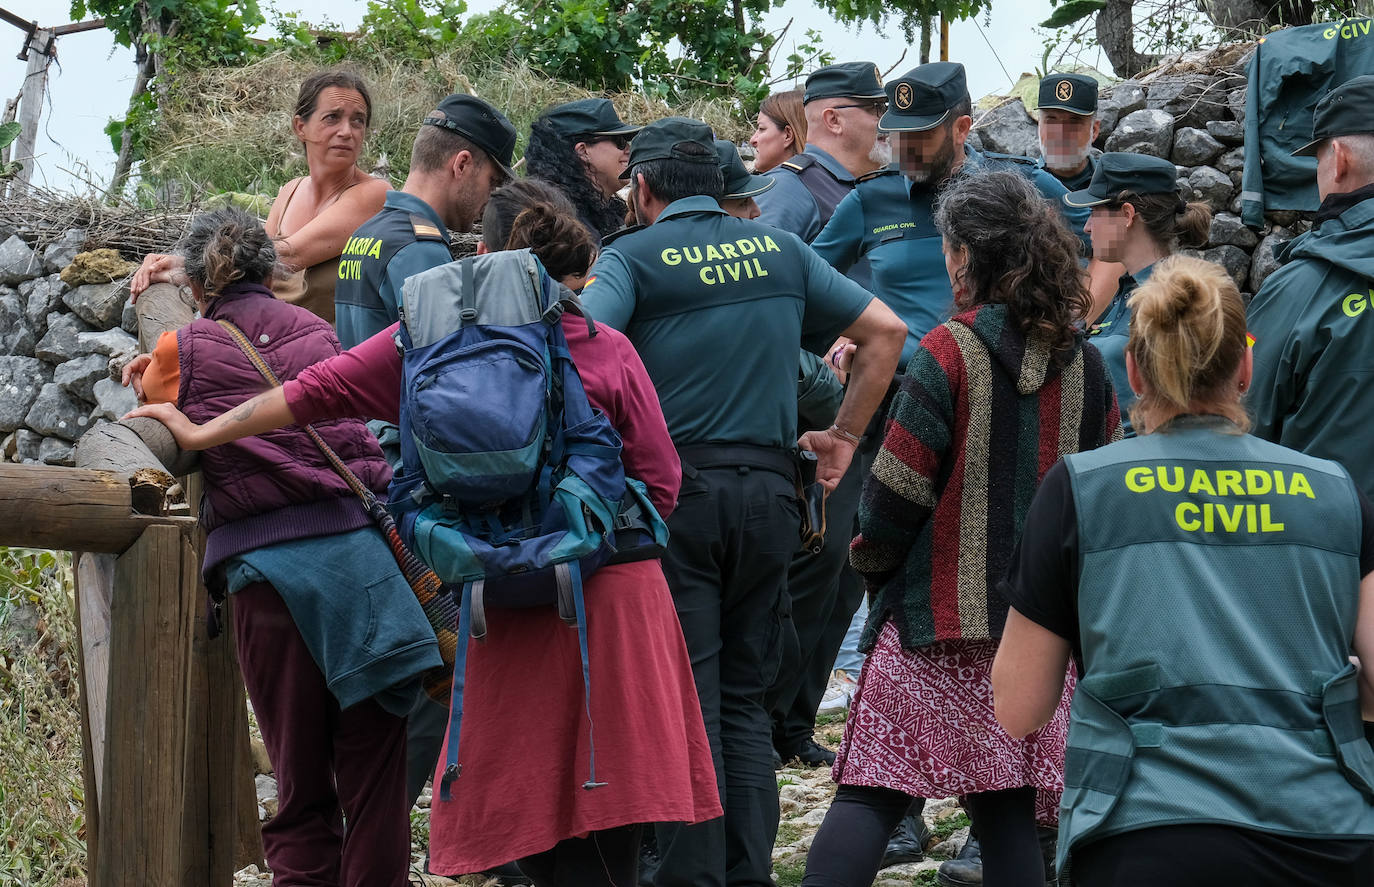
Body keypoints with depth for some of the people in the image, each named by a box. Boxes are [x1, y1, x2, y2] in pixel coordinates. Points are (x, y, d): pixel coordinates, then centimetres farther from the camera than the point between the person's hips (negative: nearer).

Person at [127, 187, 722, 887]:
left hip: (514, 615, -1)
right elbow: (659, 484, -1)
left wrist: (203, 433, 11)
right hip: (619, 591, 1)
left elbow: (323, 390, 3)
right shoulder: (611, 351, 1)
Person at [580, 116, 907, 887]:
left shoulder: (633, 257, -2)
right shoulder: (781, 251, 12)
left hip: (675, 489, -4)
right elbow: (886, 330, 15)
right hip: (770, 491, 4)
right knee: (746, 700, 13)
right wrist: (844, 437, 19)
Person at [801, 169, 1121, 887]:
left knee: (870, 793, -4)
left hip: (938, 613, -5)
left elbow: (897, 487, -8)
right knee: (1007, 806, 7)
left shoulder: (949, 354, -10)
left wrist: (869, 554, 10)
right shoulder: (1083, 364, 6)